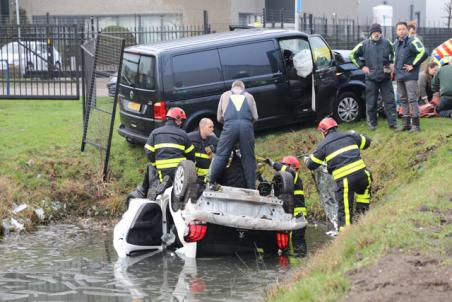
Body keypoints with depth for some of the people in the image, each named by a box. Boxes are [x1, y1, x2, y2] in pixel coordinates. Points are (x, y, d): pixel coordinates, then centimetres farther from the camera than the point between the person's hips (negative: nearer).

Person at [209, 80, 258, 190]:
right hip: (247, 126, 1)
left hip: (230, 126, -1)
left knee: (221, 155, 3)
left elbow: (219, 117, 23)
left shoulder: (225, 95, 23)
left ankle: (212, 182, -5)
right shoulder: (249, 96, 24)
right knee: (249, 158, 6)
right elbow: (255, 117, 18)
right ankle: (252, 187, 6)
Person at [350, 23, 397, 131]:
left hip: (385, 77, 1)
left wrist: (392, 63, 8)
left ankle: (392, 122, 3)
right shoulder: (364, 44, 2)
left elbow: (394, 53, 22)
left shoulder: (387, 43, 4)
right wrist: (362, 66, 3)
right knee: (371, 102, 3)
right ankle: (372, 123, 13)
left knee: (389, 100, -1)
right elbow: (353, 55, 10)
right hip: (371, 78, -1)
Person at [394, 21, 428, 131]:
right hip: (399, 76, 8)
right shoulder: (396, 43, 14)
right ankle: (406, 123, 17)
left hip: (410, 76, -8)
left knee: (412, 99, -9)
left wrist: (413, 65, -15)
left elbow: (423, 53, -22)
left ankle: (416, 124, -7)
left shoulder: (412, 42, -12)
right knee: (403, 100, 11)